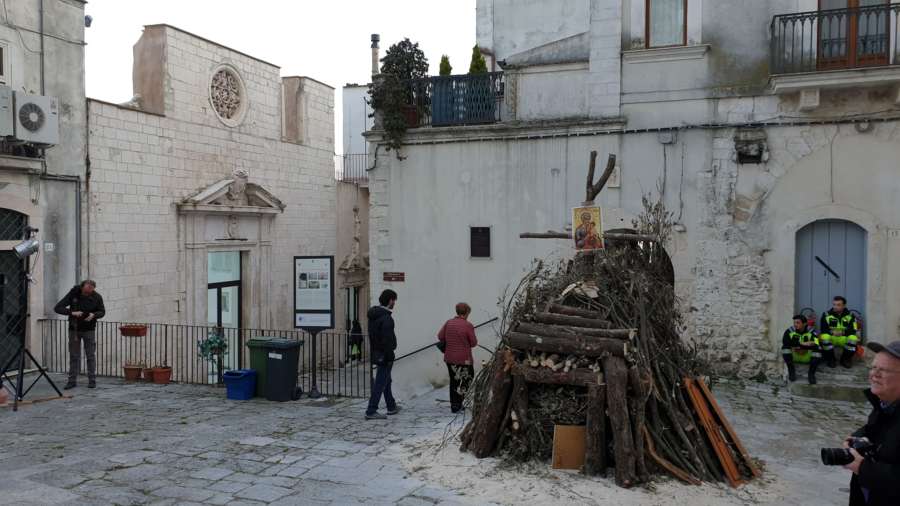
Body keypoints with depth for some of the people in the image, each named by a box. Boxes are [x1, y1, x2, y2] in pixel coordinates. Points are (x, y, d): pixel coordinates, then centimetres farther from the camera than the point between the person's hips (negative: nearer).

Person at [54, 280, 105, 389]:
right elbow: (57, 308, -17)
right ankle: (72, 381, 10)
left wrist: (94, 315, -22)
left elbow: (102, 312, 0)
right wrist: (72, 313, -31)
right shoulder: (73, 294, -14)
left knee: (91, 355, 1)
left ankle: (92, 380, 7)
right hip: (74, 329, 0)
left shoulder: (97, 297, -12)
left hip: (89, 329, 0)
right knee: (74, 356, 4)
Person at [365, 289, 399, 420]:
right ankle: (371, 411, -2)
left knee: (386, 380, 21)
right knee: (380, 383, -4)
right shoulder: (386, 318, -21)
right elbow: (387, 340, -25)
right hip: (384, 355, -10)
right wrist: (390, 357, -19)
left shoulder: (373, 315, 9)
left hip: (376, 354, 10)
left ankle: (391, 406, 34)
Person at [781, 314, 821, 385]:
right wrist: (802, 344, -31)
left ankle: (811, 374, -16)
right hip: (793, 356, 0)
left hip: (808, 357, 0)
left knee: (818, 350, -29)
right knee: (785, 347, -29)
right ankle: (791, 371, -15)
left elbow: (815, 345, -26)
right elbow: (785, 341, -29)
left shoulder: (811, 331, -11)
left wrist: (800, 346, -31)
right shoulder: (790, 330, -11)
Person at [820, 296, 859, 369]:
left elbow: (853, 330, -8)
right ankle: (831, 359, -10)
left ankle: (845, 359, -4)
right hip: (831, 338, -1)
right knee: (824, 337, -35)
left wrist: (843, 332, -25)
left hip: (844, 339, 1)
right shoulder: (826, 314, -3)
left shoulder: (850, 315, 0)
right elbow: (823, 329, -8)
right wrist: (832, 332, -25)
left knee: (853, 338, -32)